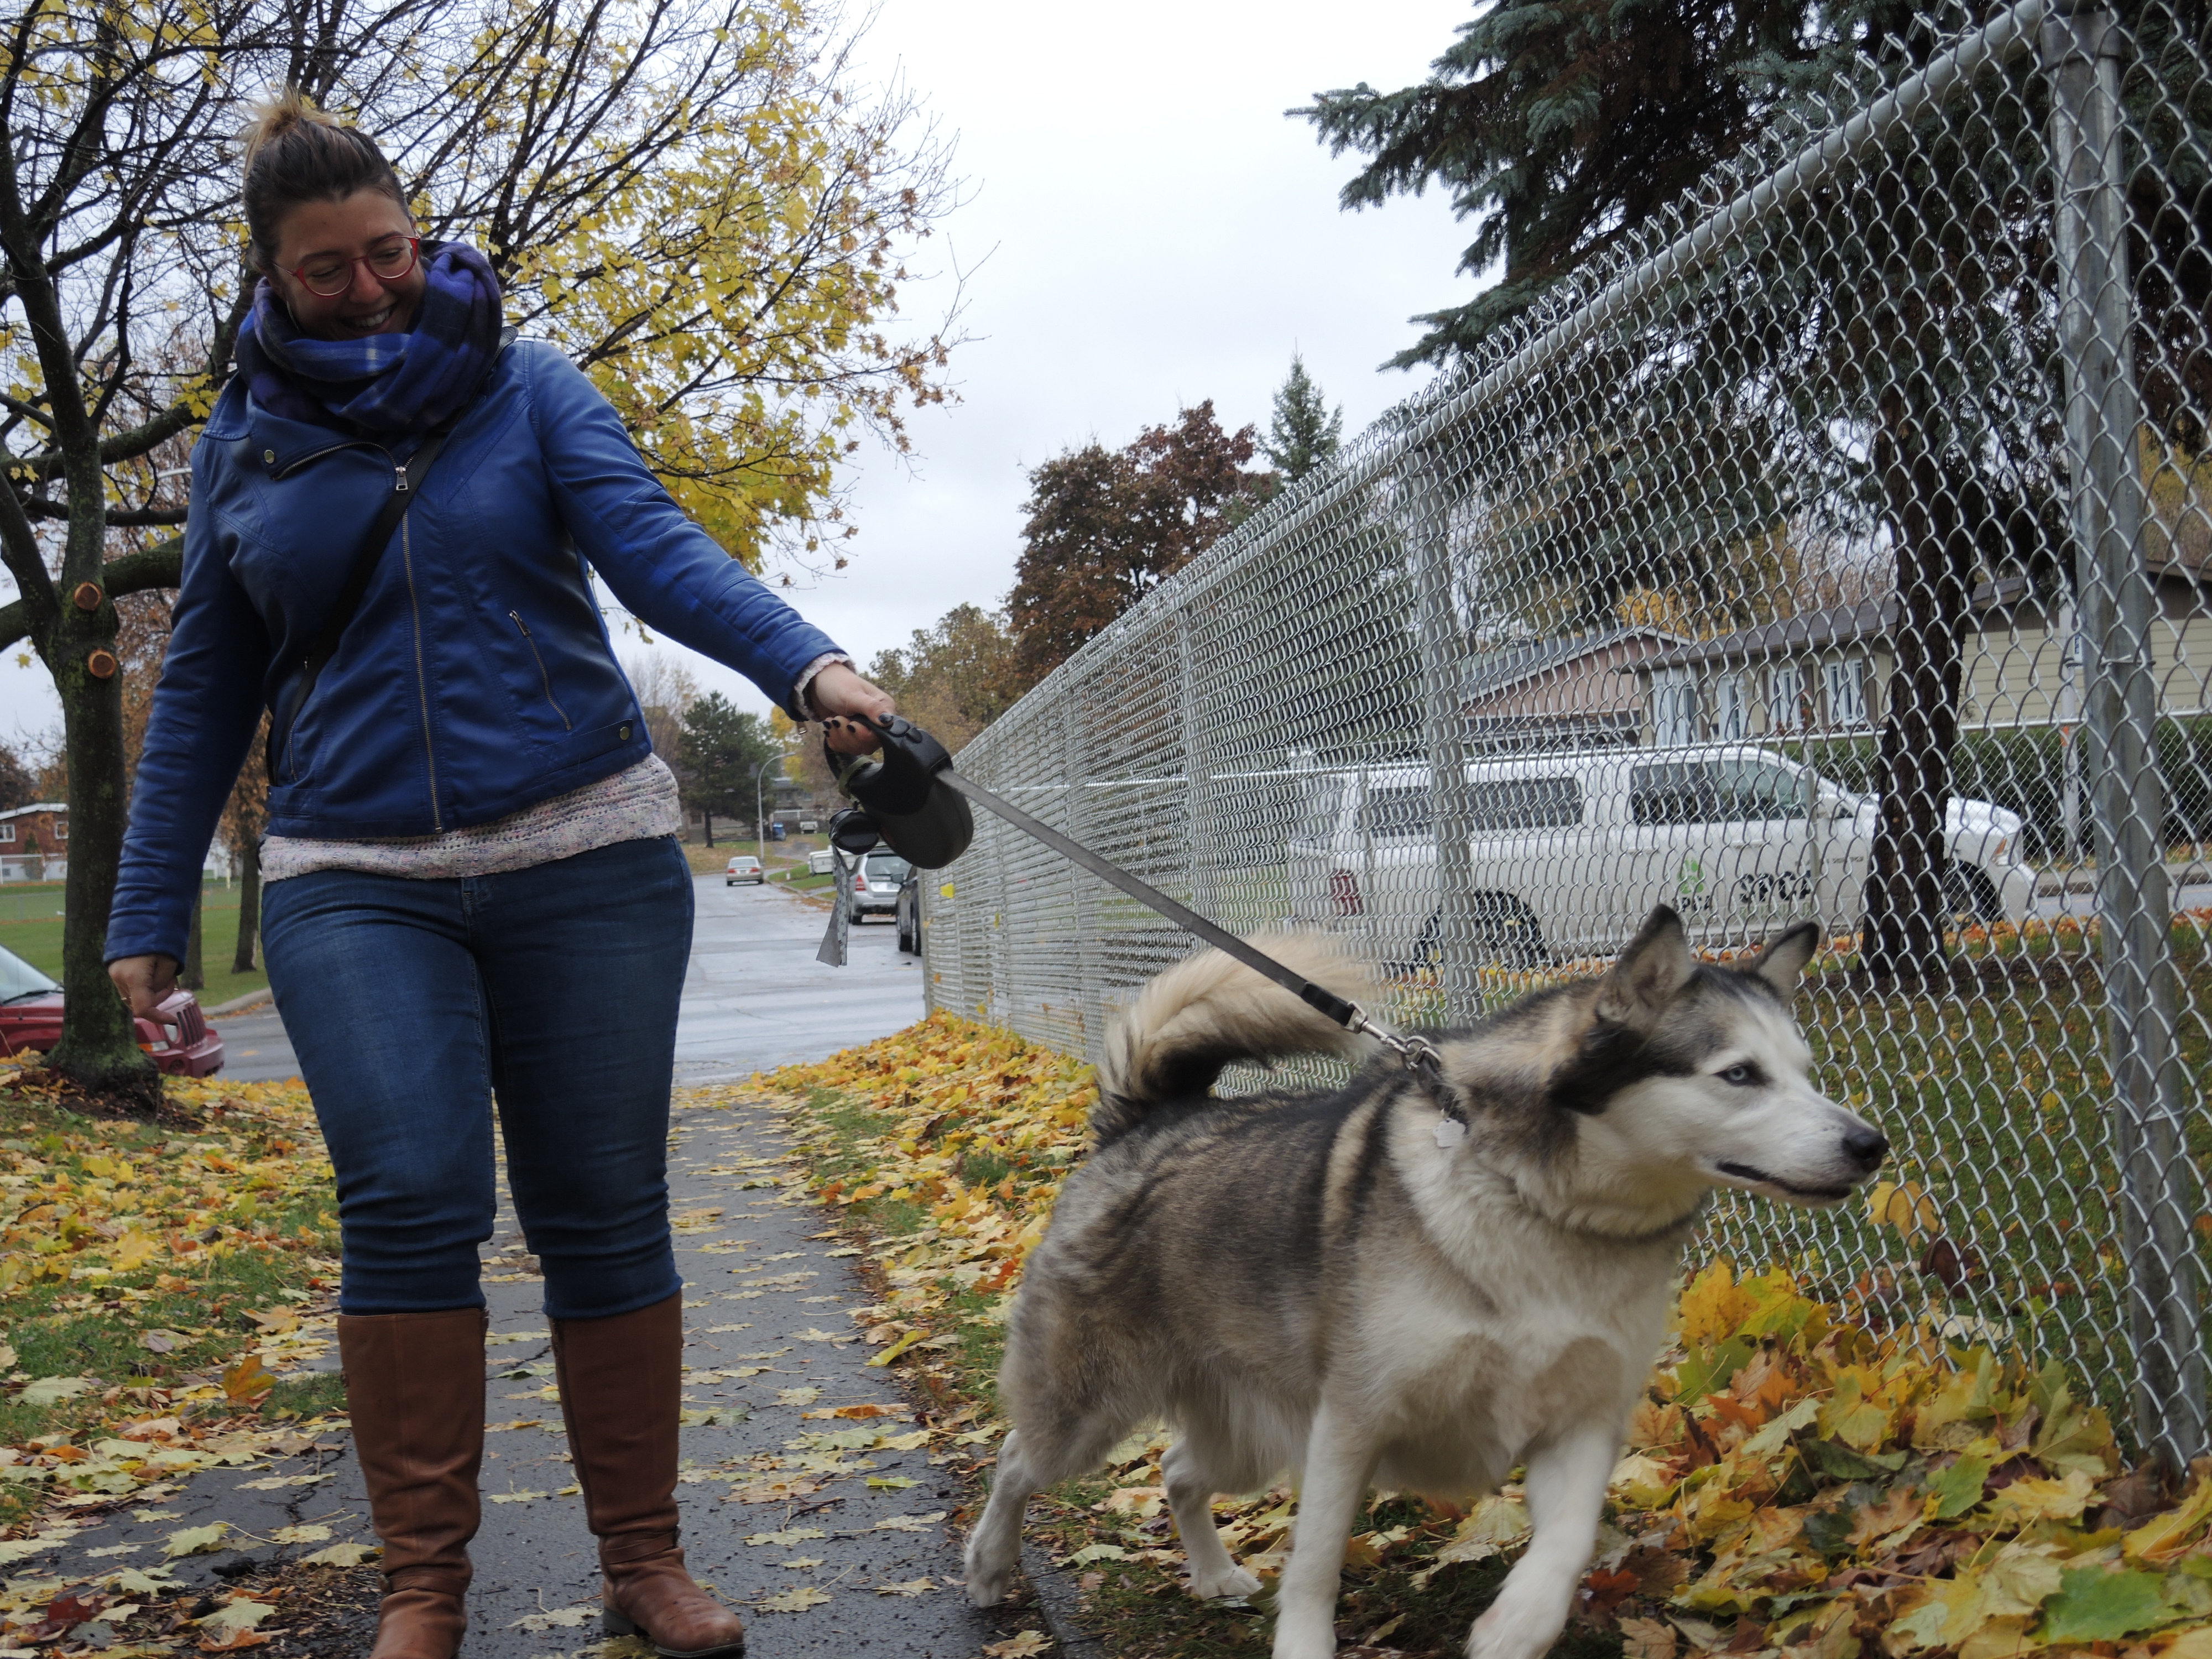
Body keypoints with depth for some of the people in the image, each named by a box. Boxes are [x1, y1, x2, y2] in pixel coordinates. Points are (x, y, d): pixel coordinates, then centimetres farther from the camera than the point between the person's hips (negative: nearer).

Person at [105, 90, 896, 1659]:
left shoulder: (525, 388, 5)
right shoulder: (244, 444, 11)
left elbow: (654, 546, -10)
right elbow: (205, 691, 15)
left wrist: (806, 663, -29)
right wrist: (150, 914, 11)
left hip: (586, 859, -1)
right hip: (357, 885, 1)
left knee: (606, 1219, 2)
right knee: (411, 1205, -14)